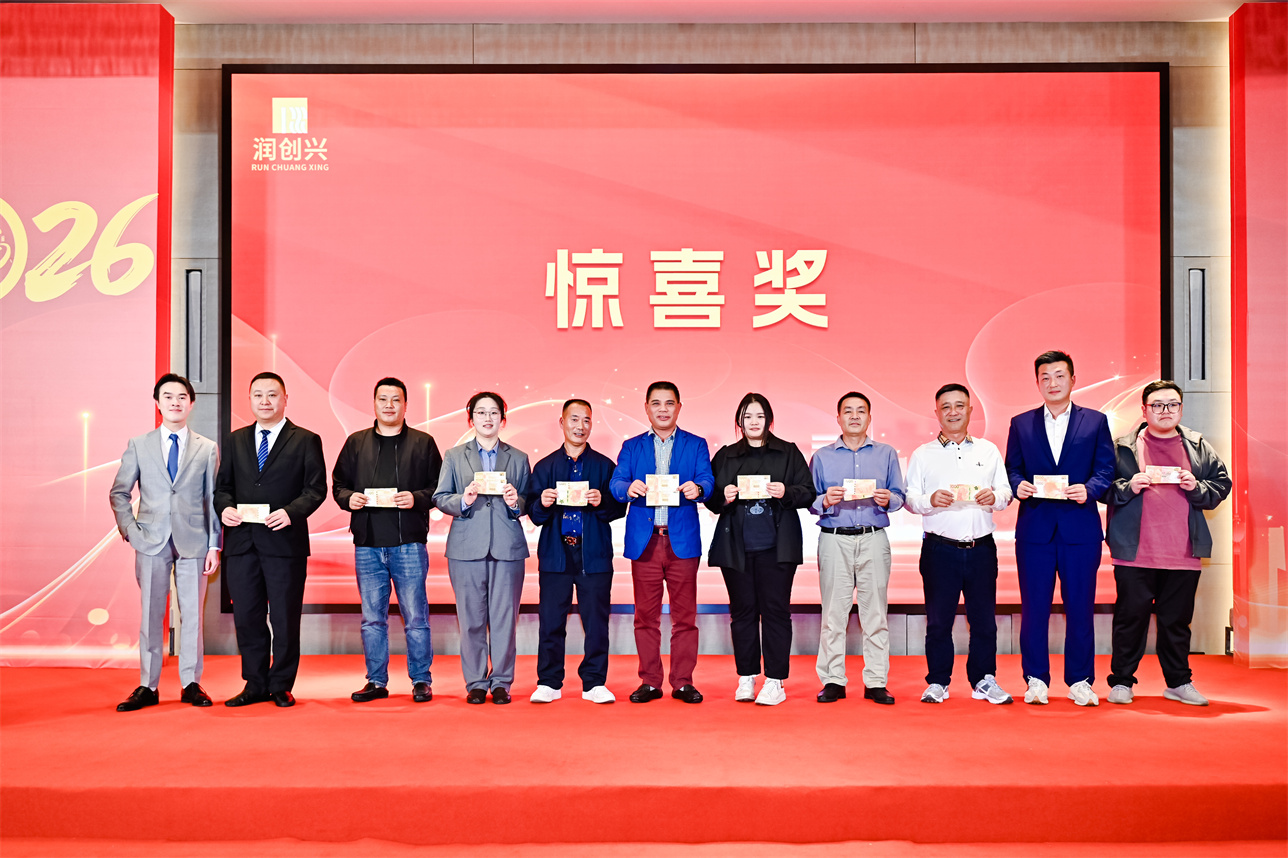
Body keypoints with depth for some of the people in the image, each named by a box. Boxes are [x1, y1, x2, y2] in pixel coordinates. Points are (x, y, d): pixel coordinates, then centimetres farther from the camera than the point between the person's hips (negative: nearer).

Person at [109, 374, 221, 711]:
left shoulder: (207, 449, 6)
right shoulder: (138, 445, 8)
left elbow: (213, 500, 5)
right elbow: (118, 493, 10)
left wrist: (214, 546, 0)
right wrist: (130, 531, -2)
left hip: (193, 543, 0)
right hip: (151, 543, 0)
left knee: (192, 614, 4)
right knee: (150, 615, 5)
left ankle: (191, 684, 13)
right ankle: (147, 687, 13)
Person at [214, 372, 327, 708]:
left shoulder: (305, 440, 3)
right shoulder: (236, 440, 16)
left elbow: (316, 488, -3)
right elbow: (223, 485, 16)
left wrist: (291, 512, -19)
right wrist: (225, 507, -5)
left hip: (284, 541, -4)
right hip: (241, 541, 4)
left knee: (285, 618, 2)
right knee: (246, 617, 7)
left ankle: (281, 686, 14)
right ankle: (255, 685, 19)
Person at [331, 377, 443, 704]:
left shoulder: (423, 443, 6)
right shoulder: (356, 443, 13)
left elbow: (439, 487, 3)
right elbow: (338, 484, 15)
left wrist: (416, 498, -14)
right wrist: (349, 498, -5)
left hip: (409, 542, -3)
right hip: (367, 543, 3)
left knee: (415, 617, 0)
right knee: (372, 618, 8)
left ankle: (421, 681, 11)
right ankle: (376, 682, 18)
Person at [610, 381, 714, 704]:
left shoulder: (696, 445, 11)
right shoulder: (631, 447, 14)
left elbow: (707, 480, -2)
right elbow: (616, 484, 2)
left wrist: (697, 488, -25)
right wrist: (628, 488, -21)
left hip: (683, 540, -1)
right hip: (644, 540, 1)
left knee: (684, 614, 1)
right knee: (646, 615, 4)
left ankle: (683, 682, 9)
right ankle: (649, 681, 13)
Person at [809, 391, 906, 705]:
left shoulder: (886, 454, 14)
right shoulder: (822, 457, 12)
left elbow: (900, 496, 9)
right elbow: (809, 501, 8)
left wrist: (887, 499, -12)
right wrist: (825, 500, -12)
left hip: (874, 539, 1)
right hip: (834, 539, 0)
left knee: (875, 611, 0)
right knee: (833, 612, -1)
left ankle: (876, 682, 6)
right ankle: (832, 680, 6)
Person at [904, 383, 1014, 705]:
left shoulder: (989, 450, 14)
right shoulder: (922, 454, 9)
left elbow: (1006, 492, 12)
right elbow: (909, 498, 3)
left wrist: (994, 497, -10)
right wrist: (929, 500, -17)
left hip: (981, 547, 2)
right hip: (939, 547, -1)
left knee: (984, 616, 4)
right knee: (938, 618, 2)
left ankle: (984, 680, 18)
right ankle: (937, 682, 14)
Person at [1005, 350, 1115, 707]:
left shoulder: (1095, 421, 8)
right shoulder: (1021, 424, 11)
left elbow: (1106, 470, 4)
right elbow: (1012, 469, 10)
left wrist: (1089, 489, -15)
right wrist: (1018, 485, -11)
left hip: (1080, 527, 0)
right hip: (1035, 527, 1)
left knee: (1080, 607, 4)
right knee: (1034, 607, 2)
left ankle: (1079, 681, 15)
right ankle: (1036, 680, 12)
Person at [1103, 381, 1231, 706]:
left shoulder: (1199, 447, 11)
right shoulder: (1123, 446, 3)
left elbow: (1222, 484, 12)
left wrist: (1196, 488, -7)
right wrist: (1128, 487, -14)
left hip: (1183, 554, 3)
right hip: (1135, 553, -2)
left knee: (1177, 619, 9)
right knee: (1130, 616, 2)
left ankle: (1179, 682, 22)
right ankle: (1121, 682, 11)